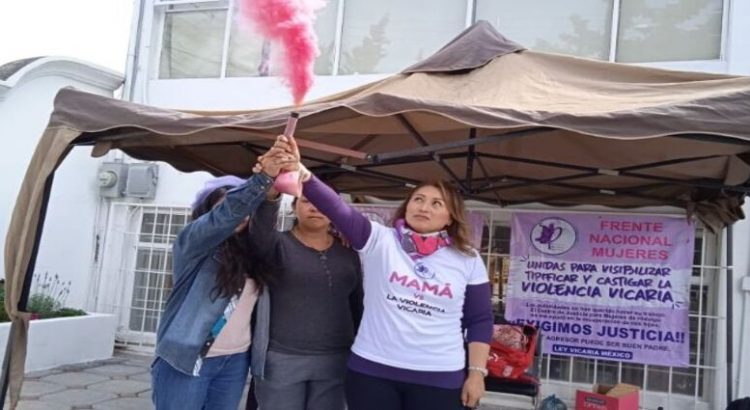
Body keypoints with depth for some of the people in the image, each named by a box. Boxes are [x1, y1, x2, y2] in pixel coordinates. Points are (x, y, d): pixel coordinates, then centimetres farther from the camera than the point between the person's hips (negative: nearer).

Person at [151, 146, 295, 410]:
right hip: (185, 361, -5)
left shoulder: (249, 252, 9)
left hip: (235, 362, 5)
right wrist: (264, 177, -33)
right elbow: (225, 216, -23)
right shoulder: (192, 242, -8)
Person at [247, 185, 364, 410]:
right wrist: (270, 196, -45)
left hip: (334, 360, 3)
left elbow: (357, 304, 12)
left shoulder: (347, 253, 8)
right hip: (282, 359, -3)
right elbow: (260, 234, -26)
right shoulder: (279, 244, -3)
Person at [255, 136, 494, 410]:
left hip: (439, 378, 0)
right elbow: (337, 208, -16)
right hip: (373, 369, 0)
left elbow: (480, 320, 5)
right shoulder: (380, 240, -2)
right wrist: (300, 171, -30)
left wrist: (477, 372, -1)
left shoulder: (468, 260, 1)